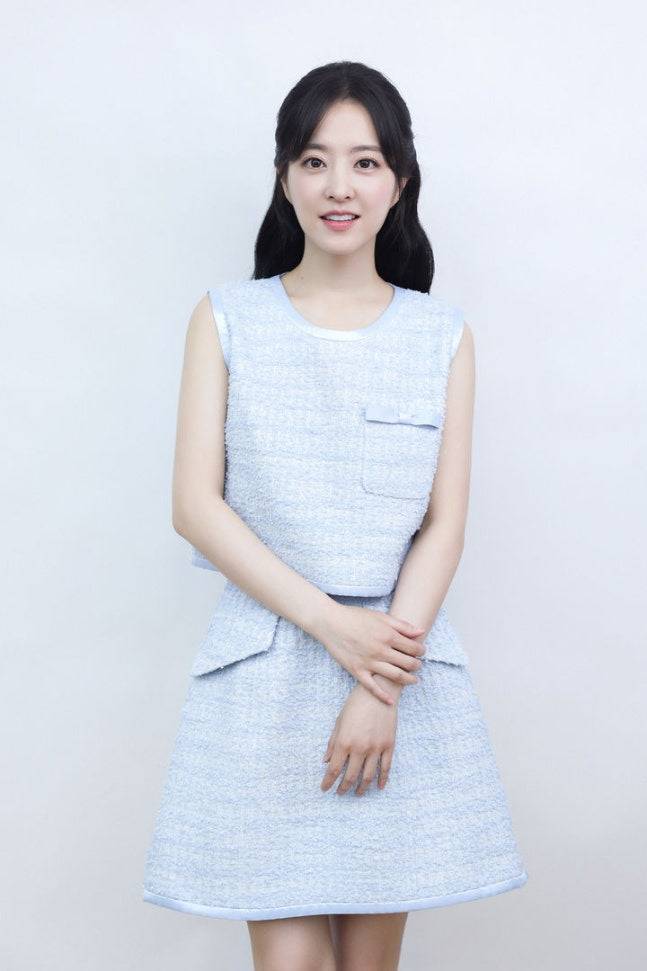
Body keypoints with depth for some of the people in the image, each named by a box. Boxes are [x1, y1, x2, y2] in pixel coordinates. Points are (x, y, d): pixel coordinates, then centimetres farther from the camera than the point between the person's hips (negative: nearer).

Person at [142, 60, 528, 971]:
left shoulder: (443, 336, 6)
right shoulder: (227, 320, 4)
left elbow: (445, 524, 1)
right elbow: (196, 506, -3)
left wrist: (380, 687, -10)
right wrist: (333, 626, -13)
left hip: (402, 659, 1)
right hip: (266, 666, -1)